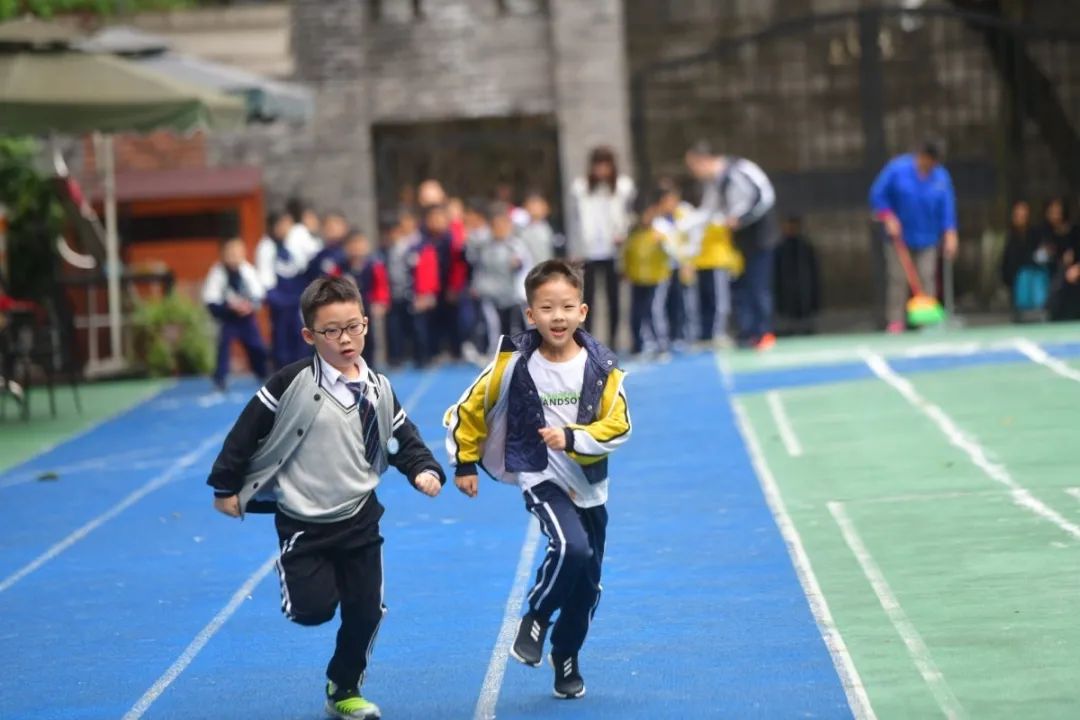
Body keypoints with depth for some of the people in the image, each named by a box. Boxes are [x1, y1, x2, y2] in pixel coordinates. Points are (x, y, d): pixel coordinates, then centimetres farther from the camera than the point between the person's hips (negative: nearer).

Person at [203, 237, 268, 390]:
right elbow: (210, 300, -21)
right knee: (224, 347, -15)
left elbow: (259, 293, -6)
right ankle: (220, 380, -5)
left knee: (258, 347, 11)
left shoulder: (247, 269, -9)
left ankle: (265, 376, 32)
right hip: (227, 319, -4)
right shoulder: (218, 272, -19)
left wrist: (251, 305, -26)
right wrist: (231, 306, -30)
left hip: (246, 317, 4)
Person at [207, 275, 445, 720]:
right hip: (302, 521, -4)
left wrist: (424, 470, -9)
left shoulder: (377, 390, -1)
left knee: (365, 611, 3)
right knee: (314, 610, -11)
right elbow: (247, 430, -8)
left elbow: (404, 438, 10)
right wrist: (226, 486, -4)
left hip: (359, 519, 4)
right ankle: (293, 572, 24)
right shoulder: (294, 383, -15)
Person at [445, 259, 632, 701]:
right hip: (540, 477, -3)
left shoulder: (601, 366, -8)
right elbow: (468, 410, -1)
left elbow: (618, 426, -10)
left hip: (589, 486, 3)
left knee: (588, 582, 10)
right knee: (572, 548, -28)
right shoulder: (514, 363, -13)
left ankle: (566, 659, 34)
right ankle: (536, 620, -2)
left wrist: (572, 438, -25)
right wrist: (464, 463, 5)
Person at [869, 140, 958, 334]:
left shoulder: (942, 177, -2)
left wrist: (950, 234, -12)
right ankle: (895, 322, 0)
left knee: (926, 279, -3)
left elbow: (947, 208, -1)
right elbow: (877, 195, -2)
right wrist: (888, 218, -13)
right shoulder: (897, 169, -8)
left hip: (926, 240, 2)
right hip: (899, 237, -2)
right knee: (897, 279, -4)